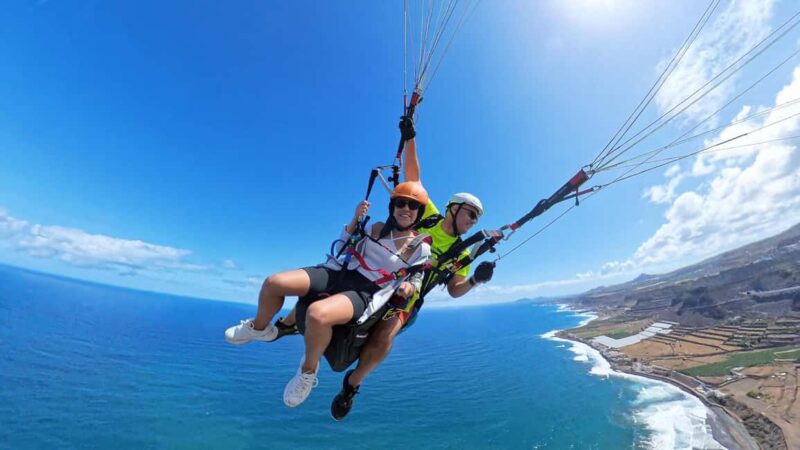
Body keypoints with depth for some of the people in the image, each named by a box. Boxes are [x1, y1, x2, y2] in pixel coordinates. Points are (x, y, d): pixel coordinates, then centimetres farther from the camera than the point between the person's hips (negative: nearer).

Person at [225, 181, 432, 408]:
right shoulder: (378, 228, 11)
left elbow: (417, 280, 4)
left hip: (365, 293, -5)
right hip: (341, 274, 6)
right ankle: (260, 328, 26)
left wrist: (409, 286, -19)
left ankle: (309, 368, -1)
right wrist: (355, 220, 3)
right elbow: (344, 246, 17)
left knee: (317, 314, -36)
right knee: (273, 283, -7)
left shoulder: (421, 247, 0)